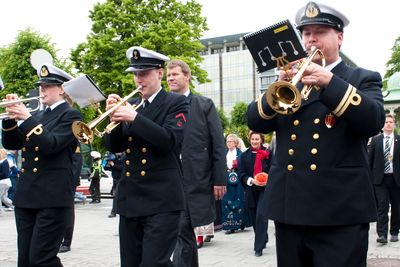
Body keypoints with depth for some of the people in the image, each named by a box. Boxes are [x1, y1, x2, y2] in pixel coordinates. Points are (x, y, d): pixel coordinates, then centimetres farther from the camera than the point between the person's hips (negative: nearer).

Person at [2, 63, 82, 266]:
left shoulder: (70, 115, -3)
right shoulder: (37, 116, 19)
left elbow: (51, 145, -17)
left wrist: (27, 118, -17)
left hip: (53, 198, -7)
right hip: (26, 196, 7)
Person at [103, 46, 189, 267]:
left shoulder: (176, 103, -1)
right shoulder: (130, 105, 14)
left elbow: (169, 140, -17)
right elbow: (114, 147, 11)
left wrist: (134, 118, -21)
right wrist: (114, 117, -6)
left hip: (162, 201, -6)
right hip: (130, 200, 6)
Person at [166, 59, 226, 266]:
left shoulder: (205, 105, 5)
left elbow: (218, 144, 0)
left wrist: (219, 179, -5)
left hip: (196, 180, -3)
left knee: (182, 232, -4)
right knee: (185, 232, 10)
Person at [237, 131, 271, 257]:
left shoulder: (268, 154, 2)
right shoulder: (244, 156, 7)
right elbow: (241, 174, 1)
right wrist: (252, 180, -17)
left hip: (265, 188, -3)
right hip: (250, 190, 3)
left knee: (261, 215, -16)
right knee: (254, 218, 11)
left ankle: (259, 247, -10)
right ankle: (263, 240, 34)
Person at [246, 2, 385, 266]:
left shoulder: (362, 79, 6)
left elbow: (374, 121, -13)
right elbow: (255, 122, 5)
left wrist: (330, 82, -22)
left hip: (340, 208, -4)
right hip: (289, 206, 4)